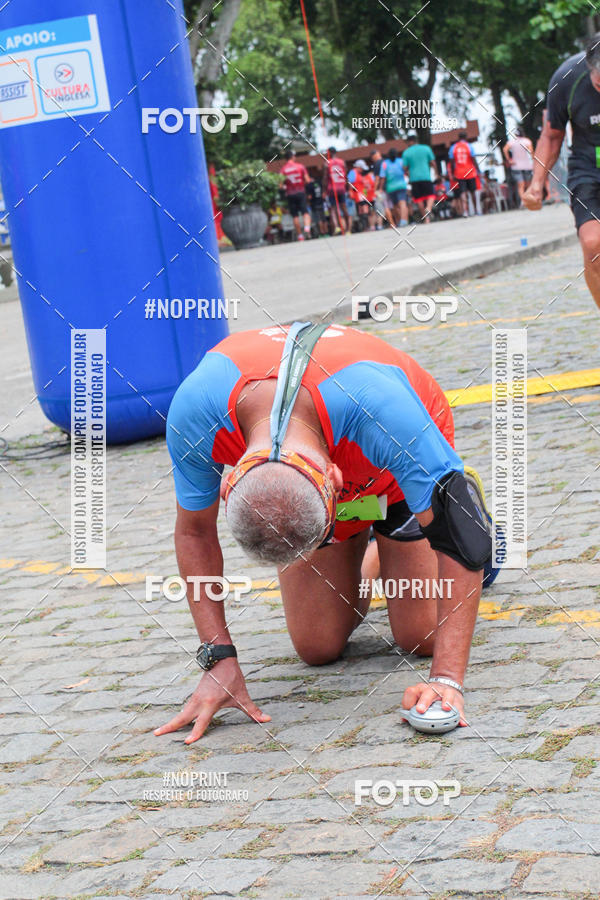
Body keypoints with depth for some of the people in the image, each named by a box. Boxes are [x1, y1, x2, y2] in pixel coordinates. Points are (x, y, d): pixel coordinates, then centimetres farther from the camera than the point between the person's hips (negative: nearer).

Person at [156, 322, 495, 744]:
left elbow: (459, 537, -38)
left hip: (397, 473, -2)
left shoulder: (379, 407, -47)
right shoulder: (193, 412, -38)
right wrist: (219, 659, -22)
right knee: (318, 648, -1)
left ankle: (462, 495, 23)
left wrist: (447, 678, -41)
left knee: (421, 637, -3)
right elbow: (194, 533, -18)